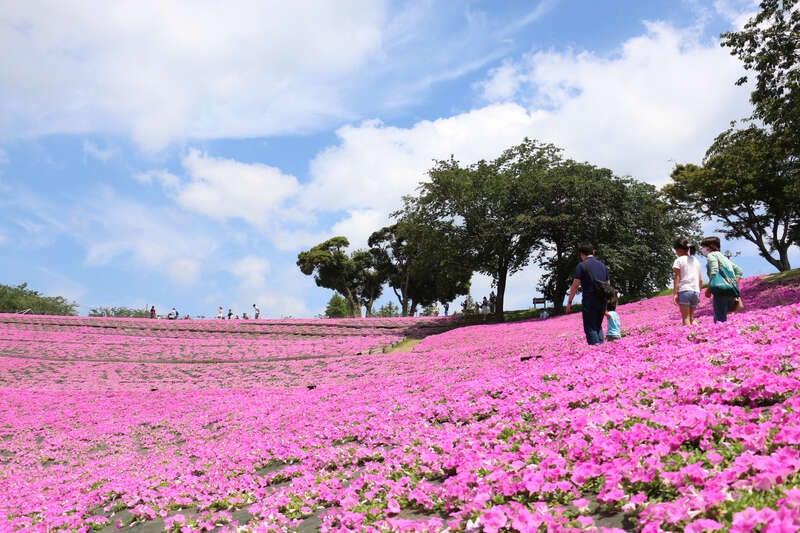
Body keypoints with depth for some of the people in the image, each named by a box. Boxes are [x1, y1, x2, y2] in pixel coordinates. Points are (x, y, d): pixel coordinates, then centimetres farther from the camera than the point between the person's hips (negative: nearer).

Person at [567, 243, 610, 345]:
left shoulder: (581, 265, -5)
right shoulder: (603, 265, 14)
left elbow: (575, 286, -9)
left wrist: (569, 302, -4)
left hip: (589, 301, -6)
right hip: (602, 301, 6)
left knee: (590, 328, 0)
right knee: (598, 326, 17)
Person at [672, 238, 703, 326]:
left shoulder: (679, 260, 1)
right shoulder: (696, 261, 19)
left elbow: (677, 277, -7)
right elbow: (700, 280, 18)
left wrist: (675, 293, -11)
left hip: (684, 290, -6)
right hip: (695, 291, 6)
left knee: (686, 319, -7)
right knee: (691, 318, 13)